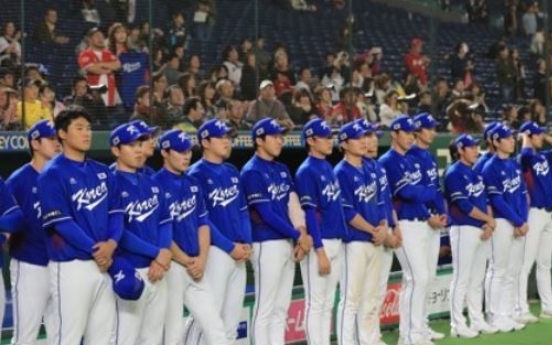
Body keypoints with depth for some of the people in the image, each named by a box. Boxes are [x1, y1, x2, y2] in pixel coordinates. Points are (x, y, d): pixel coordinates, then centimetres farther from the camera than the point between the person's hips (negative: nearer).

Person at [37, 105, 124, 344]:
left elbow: (116, 211, 8)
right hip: (71, 265, -7)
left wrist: (111, 243, -10)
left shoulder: (102, 172, 13)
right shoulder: (53, 174, -8)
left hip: (105, 263, 7)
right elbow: (61, 222, -14)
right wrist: (95, 250, -15)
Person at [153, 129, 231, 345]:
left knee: (215, 326, 6)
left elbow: (202, 223, 12)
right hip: (171, 267, -7)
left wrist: (201, 259, -2)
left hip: (197, 268, 7)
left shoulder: (192, 184, 12)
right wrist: (186, 262, -11)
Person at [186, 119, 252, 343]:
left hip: (239, 253, 7)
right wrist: (230, 247, -16)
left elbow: (243, 211, 14)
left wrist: (246, 243, -2)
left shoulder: (232, 172, 14)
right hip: (215, 251, -7)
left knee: (232, 317, 12)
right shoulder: (197, 174, -8)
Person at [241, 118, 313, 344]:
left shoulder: (282, 170, 15)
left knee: (281, 308, 12)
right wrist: (299, 236, -13)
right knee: (264, 309, -4)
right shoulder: (252, 172, -10)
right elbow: (266, 214, -15)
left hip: (287, 243, 8)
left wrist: (301, 235, -5)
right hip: (267, 244, -8)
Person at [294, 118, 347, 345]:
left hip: (337, 242, 8)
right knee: (315, 303, -4)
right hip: (318, 244, -8)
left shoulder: (328, 167, 13)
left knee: (328, 304, 12)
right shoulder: (307, 171, -11)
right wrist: (320, 252, -19)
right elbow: (310, 213, -16)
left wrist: (342, 239, 14)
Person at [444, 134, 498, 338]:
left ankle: (477, 321, 19)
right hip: (464, 229, -8)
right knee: (462, 279, -5)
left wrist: (490, 223, -5)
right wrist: (489, 220, -9)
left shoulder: (476, 172, 15)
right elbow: (464, 205, -16)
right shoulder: (454, 173, -10)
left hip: (482, 230, 8)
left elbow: (485, 199, 11)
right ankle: (458, 325, -1)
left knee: (478, 279, 12)